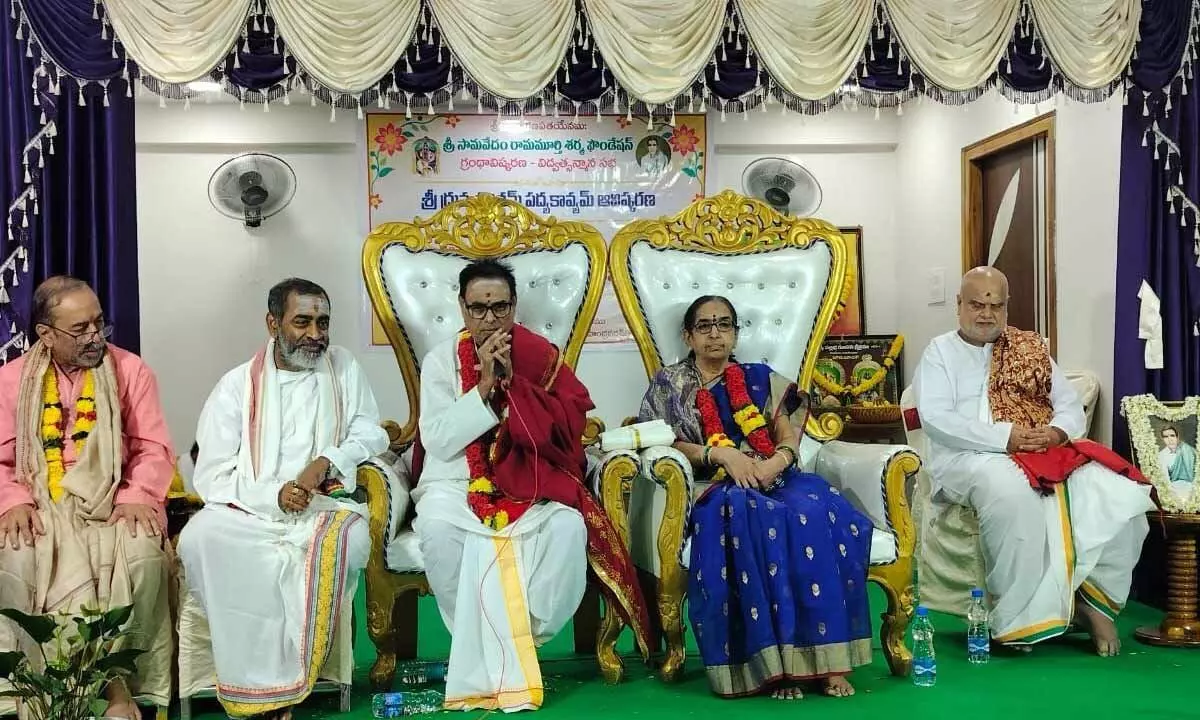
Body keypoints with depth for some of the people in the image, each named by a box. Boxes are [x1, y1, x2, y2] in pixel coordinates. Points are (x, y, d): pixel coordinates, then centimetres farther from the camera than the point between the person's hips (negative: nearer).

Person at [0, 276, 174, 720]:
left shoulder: (130, 370, 4)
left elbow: (154, 448, 1)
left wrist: (137, 497, -17)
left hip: (114, 503, -1)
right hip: (41, 508, 1)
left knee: (144, 555, -33)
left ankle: (118, 678, -18)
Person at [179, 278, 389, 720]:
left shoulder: (343, 367, 10)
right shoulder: (237, 384, 4)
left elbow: (372, 433, 10)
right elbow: (212, 475, 0)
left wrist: (327, 460, -10)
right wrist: (272, 495, -18)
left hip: (325, 505, 1)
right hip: (249, 508, 0)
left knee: (351, 538, -33)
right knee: (200, 539, -31)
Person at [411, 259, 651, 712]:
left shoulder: (541, 355, 2)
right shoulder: (441, 360, -1)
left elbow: (571, 424, -9)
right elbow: (438, 442, -10)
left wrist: (512, 383, -17)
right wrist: (484, 385, -19)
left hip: (527, 481, 1)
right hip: (458, 482, -1)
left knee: (569, 526, -30)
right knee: (438, 528, -34)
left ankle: (522, 641, -13)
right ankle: (476, 644, -14)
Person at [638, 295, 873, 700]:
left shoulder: (759, 379, 23)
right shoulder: (670, 384, 16)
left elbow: (787, 434, 12)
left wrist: (777, 460, -12)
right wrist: (720, 454, -13)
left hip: (772, 478, 3)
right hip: (713, 487, -3)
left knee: (819, 513, -32)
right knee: (748, 516, -39)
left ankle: (826, 657, -34)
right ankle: (772, 660, -39)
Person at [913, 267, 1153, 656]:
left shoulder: (1030, 346, 22)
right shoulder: (940, 351, 10)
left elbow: (1070, 405, 16)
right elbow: (935, 419, -6)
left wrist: (1058, 431, -9)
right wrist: (1004, 437, -17)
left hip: (1048, 450, 5)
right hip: (970, 457, -4)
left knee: (1116, 490, -22)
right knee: (1011, 492, -39)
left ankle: (1097, 598, -8)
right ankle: (1019, 616, -27)